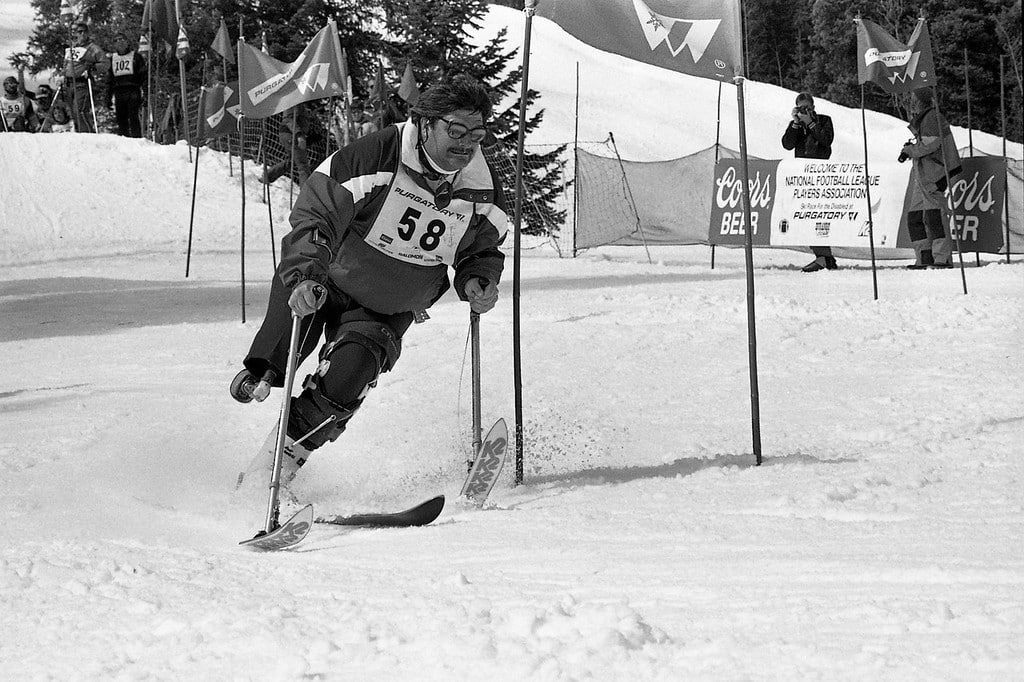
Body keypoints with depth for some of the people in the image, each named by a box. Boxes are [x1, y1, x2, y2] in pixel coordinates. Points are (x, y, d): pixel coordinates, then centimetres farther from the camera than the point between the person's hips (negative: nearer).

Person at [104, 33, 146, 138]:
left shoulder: (135, 56, 6)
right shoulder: (113, 58, 18)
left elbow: (143, 76, 3)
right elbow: (109, 80, 21)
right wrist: (108, 97, 15)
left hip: (133, 91, -4)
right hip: (119, 92, 4)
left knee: (134, 117, -13)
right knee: (121, 120, 1)